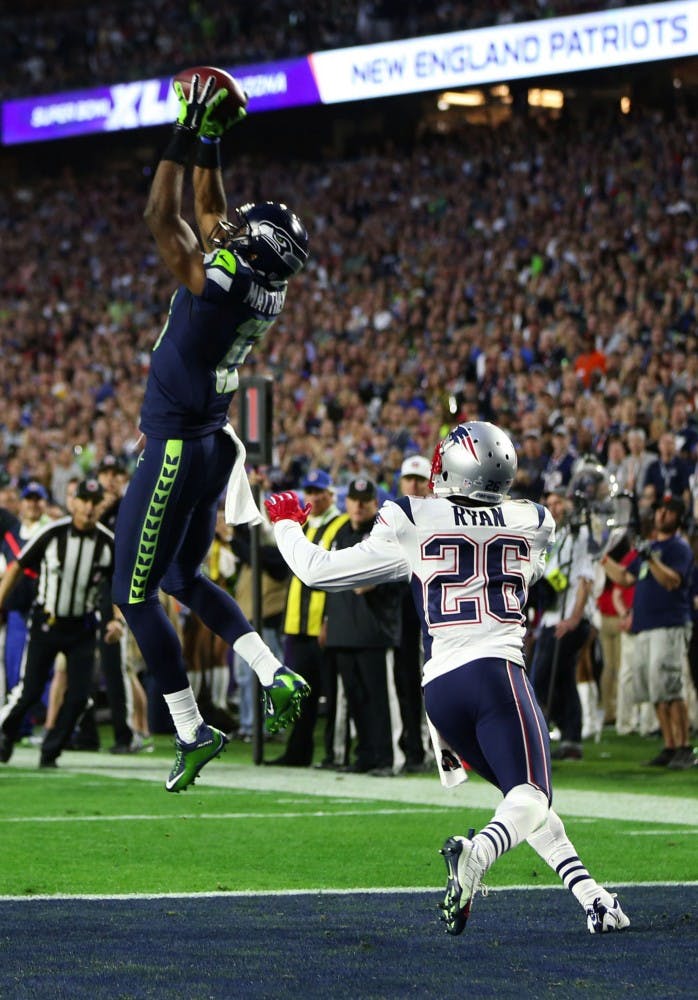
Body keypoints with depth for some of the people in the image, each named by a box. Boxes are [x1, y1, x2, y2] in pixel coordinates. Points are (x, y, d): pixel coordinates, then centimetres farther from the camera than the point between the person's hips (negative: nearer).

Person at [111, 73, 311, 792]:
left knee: (134, 593, 2)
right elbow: (211, 213, 16)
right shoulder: (262, 290, 1)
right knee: (182, 577, 24)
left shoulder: (216, 282, -22)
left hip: (175, 455, -9)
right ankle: (275, 675, 7)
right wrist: (209, 145, 14)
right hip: (213, 446, 9)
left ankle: (192, 732, 3)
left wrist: (185, 139, -9)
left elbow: (161, 217, -14)